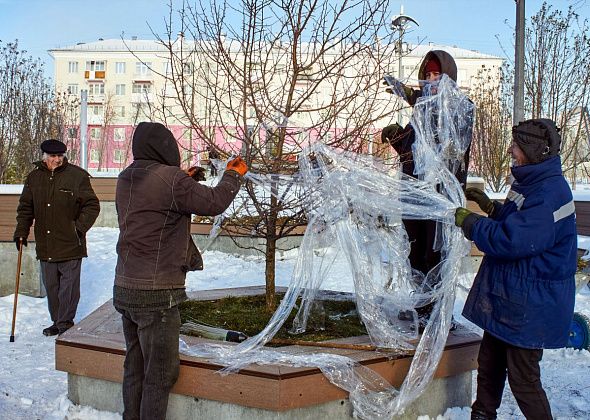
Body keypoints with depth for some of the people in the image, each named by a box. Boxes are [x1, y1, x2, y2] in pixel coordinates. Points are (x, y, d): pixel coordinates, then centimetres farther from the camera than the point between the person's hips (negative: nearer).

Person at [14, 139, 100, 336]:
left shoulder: (77, 176, -5)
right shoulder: (34, 177, 8)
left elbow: (92, 206, -2)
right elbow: (25, 208, 17)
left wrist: (80, 227, -11)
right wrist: (21, 231, 9)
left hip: (70, 245, -4)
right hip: (45, 246, 4)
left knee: (69, 286, 0)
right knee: (51, 286, 12)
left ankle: (65, 323, 10)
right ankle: (57, 322, 24)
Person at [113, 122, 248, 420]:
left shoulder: (125, 179, 7)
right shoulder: (170, 179, -17)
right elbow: (214, 202, -10)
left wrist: (186, 180, 23)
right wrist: (233, 176, 7)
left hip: (124, 289, 8)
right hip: (156, 296, -8)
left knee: (135, 369, 20)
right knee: (160, 373, 4)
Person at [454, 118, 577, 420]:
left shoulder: (550, 193, -24)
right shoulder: (530, 184, 9)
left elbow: (511, 240, -30)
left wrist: (469, 222, -17)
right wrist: (490, 207, 7)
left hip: (530, 307, -10)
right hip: (505, 298, 10)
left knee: (523, 378, 1)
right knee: (489, 364, 21)